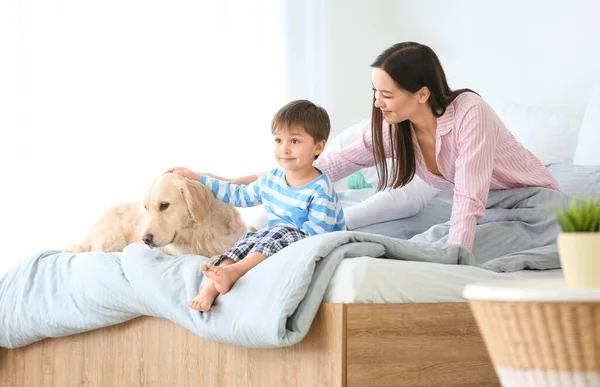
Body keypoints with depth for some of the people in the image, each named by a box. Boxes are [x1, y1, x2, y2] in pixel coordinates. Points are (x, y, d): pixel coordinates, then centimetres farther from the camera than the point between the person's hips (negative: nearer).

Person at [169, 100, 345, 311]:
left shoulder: (320, 190, -14)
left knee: (283, 233, -33)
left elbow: (315, 233, -20)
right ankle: (211, 287, -36)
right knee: (249, 239, -18)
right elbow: (239, 195, 26)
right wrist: (197, 179, 25)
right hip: (274, 241, 7)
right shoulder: (272, 179, 10)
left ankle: (232, 272, -48)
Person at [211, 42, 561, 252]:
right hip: (484, 209, 6)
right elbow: (339, 162, -2)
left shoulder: (469, 112, -29)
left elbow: (469, 200, -34)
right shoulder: (394, 128, -8)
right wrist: (254, 180, -6)